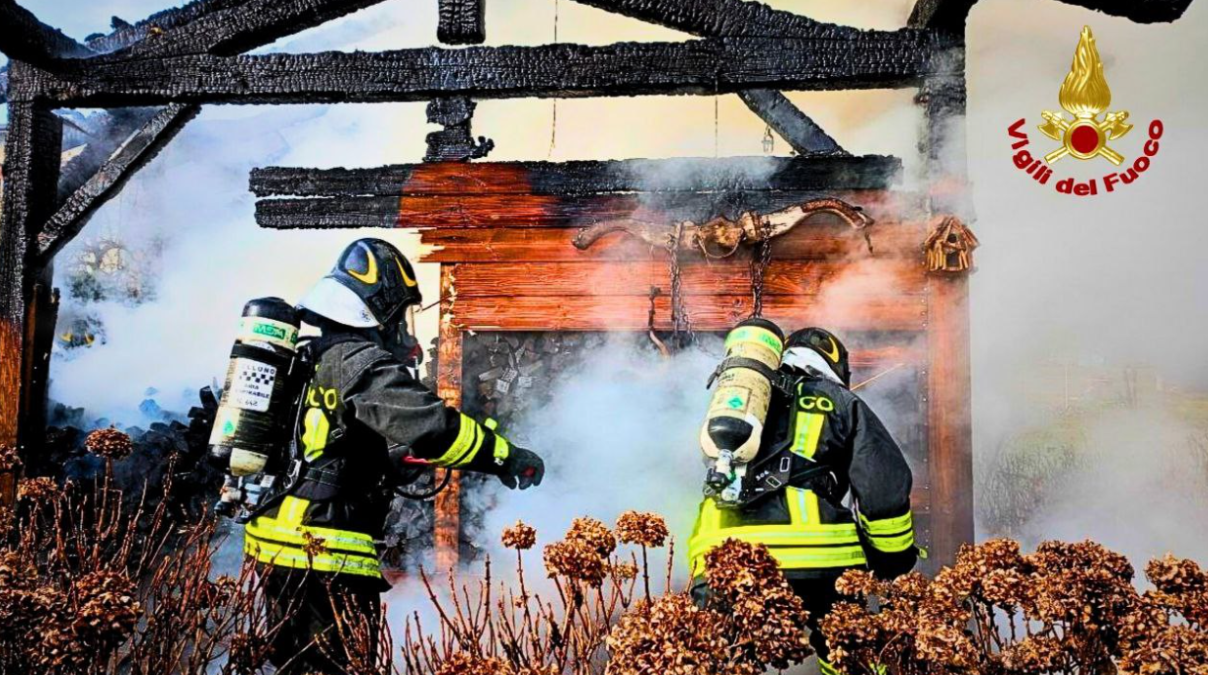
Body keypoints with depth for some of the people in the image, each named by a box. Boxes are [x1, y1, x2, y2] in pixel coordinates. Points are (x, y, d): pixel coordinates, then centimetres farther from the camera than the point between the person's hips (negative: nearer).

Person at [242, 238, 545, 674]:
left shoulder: (310, 359, 16)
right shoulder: (361, 361, -14)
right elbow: (428, 427, -25)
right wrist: (505, 456, -17)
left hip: (276, 539, 10)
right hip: (326, 553, -10)